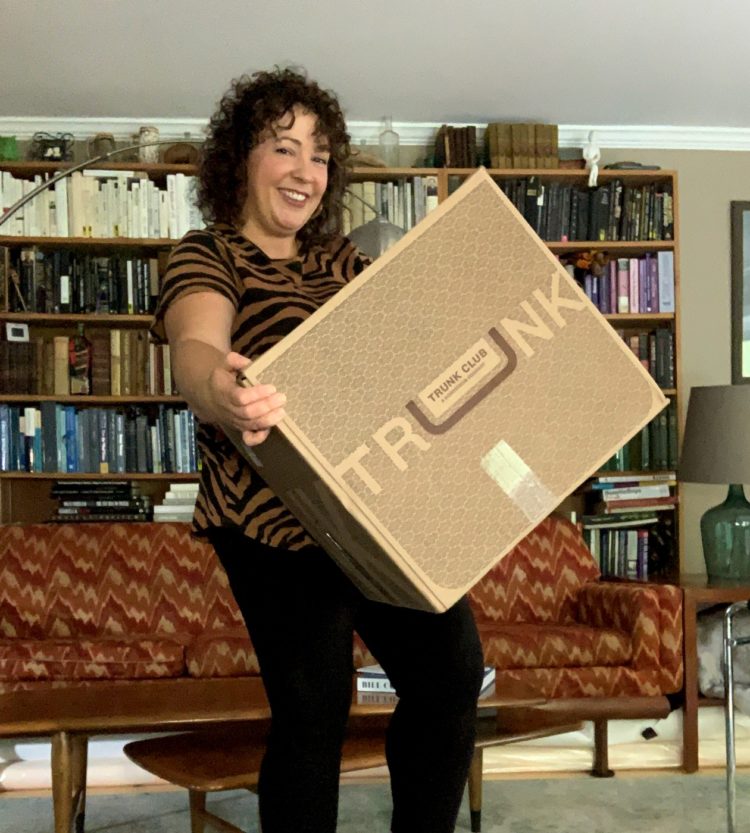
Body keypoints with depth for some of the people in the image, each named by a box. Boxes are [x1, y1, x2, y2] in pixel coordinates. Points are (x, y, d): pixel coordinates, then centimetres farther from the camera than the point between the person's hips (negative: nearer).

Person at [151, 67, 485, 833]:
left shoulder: (340, 261, 16)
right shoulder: (207, 259, -5)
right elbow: (194, 348, -27)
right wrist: (220, 392, -50)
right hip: (276, 519, -6)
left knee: (452, 672, 5)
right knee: (314, 711, -5)